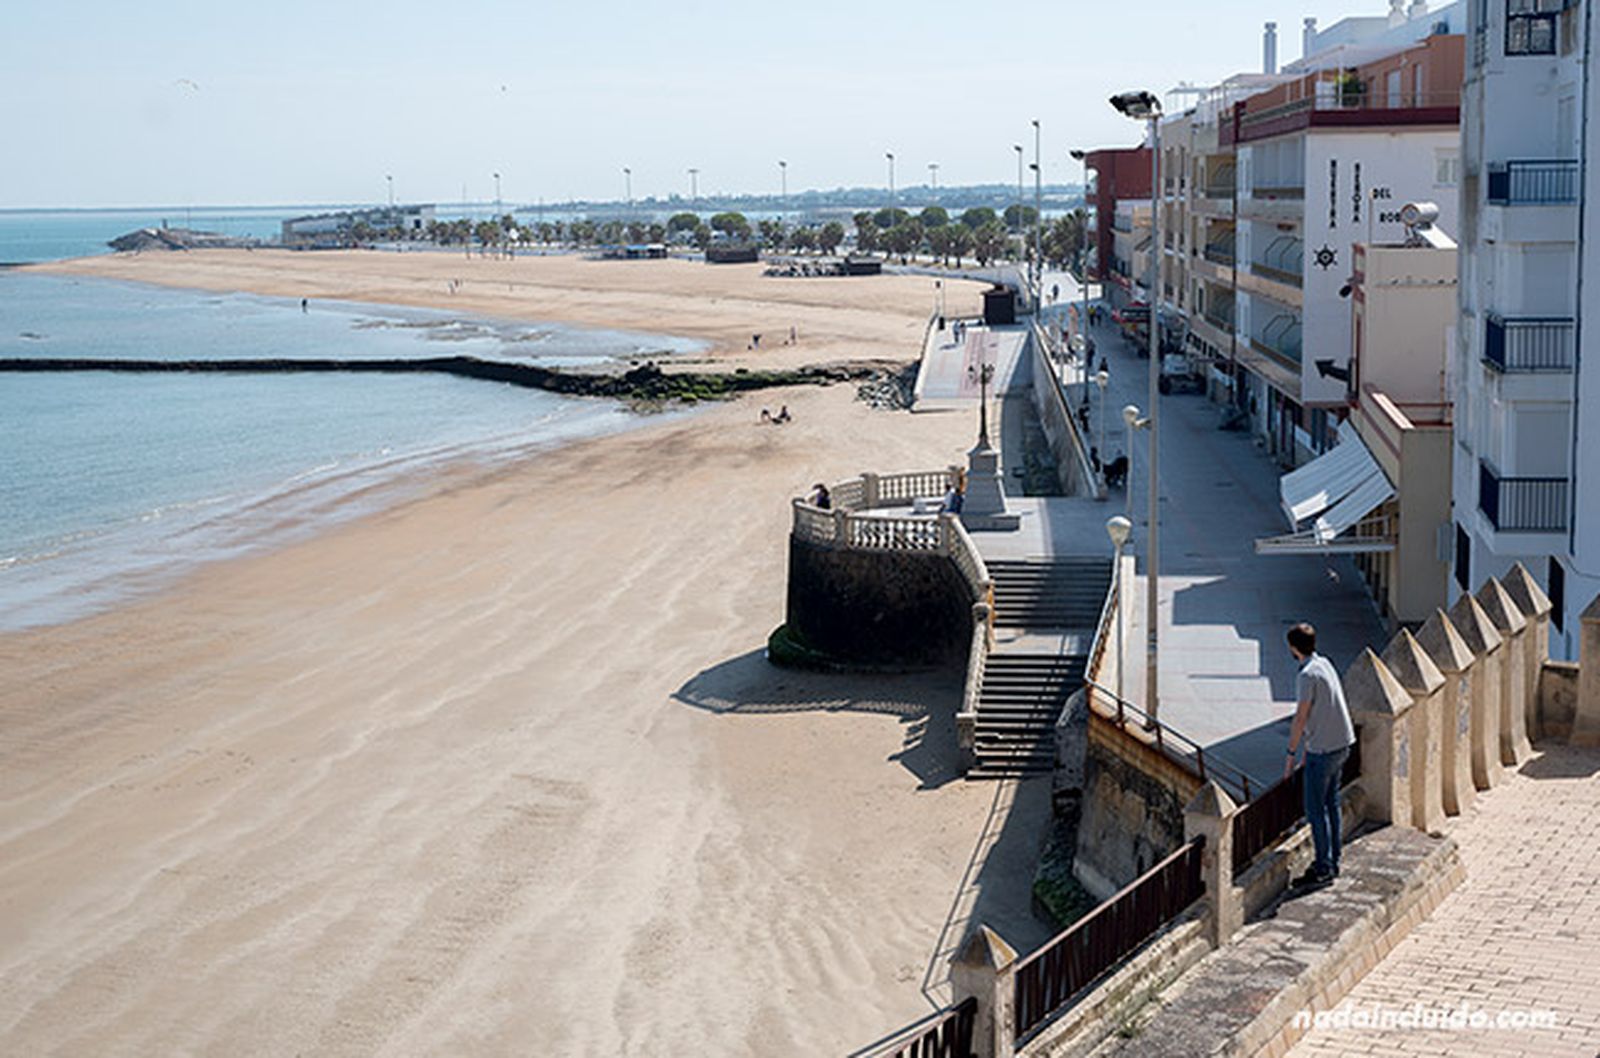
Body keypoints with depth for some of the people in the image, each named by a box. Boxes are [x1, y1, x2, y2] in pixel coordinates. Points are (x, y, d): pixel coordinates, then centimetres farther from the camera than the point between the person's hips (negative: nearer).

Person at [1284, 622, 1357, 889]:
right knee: (1331, 804, 16)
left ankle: (1323, 868, 2)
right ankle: (1332, 861, 24)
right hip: (1341, 744, 9)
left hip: (1322, 750, -9)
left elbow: (1301, 718, -19)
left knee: (1316, 809, -2)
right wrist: (1309, 742, 23)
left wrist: (1291, 754, -11)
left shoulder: (1308, 675, -20)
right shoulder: (1325, 664, 8)